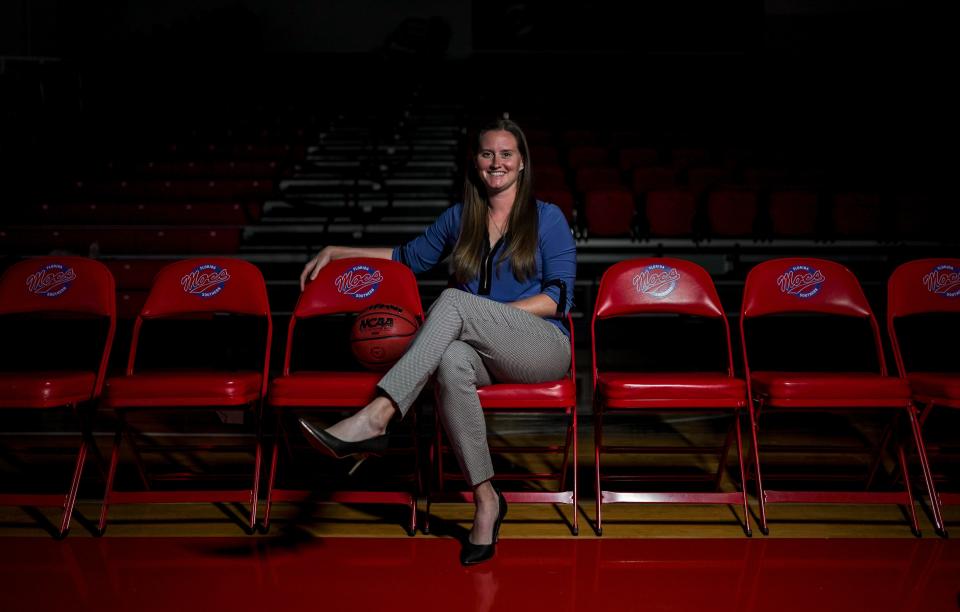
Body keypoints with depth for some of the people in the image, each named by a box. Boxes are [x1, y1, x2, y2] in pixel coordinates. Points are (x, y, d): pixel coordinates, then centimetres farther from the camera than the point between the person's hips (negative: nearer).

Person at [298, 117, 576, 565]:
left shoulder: (548, 218, 5)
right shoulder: (459, 219, 16)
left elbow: (558, 298, -2)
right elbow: (410, 257, 29)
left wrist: (489, 314, -13)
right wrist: (337, 250, 21)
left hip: (545, 348, -3)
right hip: (485, 354, 3)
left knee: (453, 301, -31)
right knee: (451, 363, -36)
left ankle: (374, 419, -43)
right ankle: (485, 499, -26)